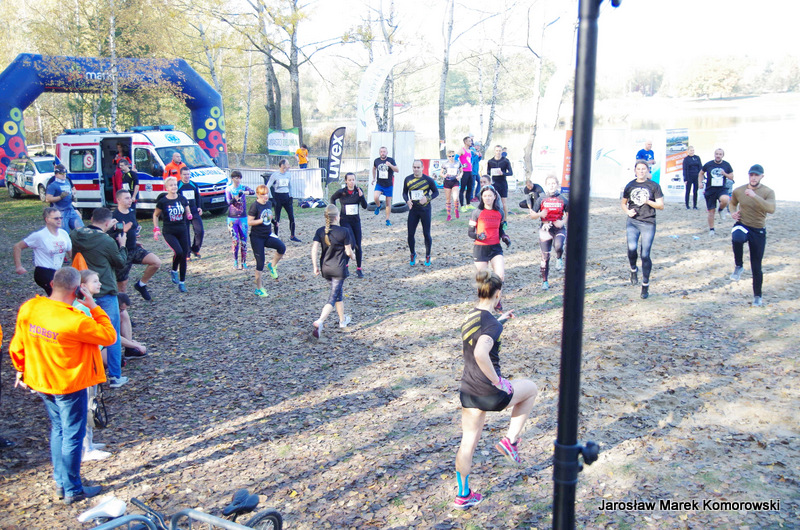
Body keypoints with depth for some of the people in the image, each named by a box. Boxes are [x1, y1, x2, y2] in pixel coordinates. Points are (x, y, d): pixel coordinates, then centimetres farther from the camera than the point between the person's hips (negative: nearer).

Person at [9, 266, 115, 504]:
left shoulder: (28, 309, -9)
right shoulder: (75, 321, -29)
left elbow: (17, 346, 4)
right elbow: (109, 336, -17)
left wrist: (21, 369, 20)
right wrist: (94, 307, -13)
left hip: (40, 381, 7)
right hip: (69, 386, -7)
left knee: (58, 430, 23)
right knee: (73, 436, 8)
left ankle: (60, 482, 33)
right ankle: (72, 490, 19)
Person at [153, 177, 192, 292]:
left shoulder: (182, 199, 2)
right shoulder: (162, 201, -6)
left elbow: (188, 212, 15)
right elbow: (155, 215, 7)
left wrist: (189, 215, -9)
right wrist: (156, 229, 0)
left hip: (182, 231, 3)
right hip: (169, 232, -3)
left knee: (184, 256, 2)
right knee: (178, 251, -25)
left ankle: (182, 282, 14)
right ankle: (174, 271, 5)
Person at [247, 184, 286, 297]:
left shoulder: (269, 203, 6)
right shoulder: (255, 206, -14)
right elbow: (249, 222, -17)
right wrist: (262, 220, -24)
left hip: (268, 235, 5)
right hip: (256, 237, -5)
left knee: (282, 247, -23)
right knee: (260, 262, -2)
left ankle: (272, 266, 4)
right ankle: (259, 288, 12)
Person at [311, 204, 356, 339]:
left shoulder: (320, 231, -2)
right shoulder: (344, 231, -13)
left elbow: (314, 249, -9)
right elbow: (348, 251, -8)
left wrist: (315, 266, -1)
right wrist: (353, 256, 14)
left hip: (325, 268, 5)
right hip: (339, 269, -5)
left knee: (339, 292, 24)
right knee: (333, 297, -3)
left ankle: (343, 320, 36)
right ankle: (319, 322, -21)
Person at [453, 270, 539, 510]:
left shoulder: (471, 317, 6)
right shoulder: (491, 323, -19)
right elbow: (480, 353, -36)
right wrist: (497, 381, -24)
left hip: (468, 390, 7)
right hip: (490, 393, -7)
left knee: (468, 443, 19)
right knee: (531, 388, 22)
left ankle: (463, 495, 30)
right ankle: (510, 440, 19)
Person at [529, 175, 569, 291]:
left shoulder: (563, 199, 1)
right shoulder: (541, 199, 1)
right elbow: (532, 215, 4)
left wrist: (563, 222, -8)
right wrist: (540, 214, -17)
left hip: (559, 228, -1)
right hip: (546, 229, 1)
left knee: (558, 246, -32)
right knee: (545, 256, 3)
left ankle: (559, 258, 6)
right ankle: (544, 281, 17)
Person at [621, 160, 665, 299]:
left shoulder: (654, 186, 2)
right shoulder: (630, 185, 9)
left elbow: (661, 205, 1)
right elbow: (623, 203, 20)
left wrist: (648, 201, -16)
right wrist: (627, 211, -1)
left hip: (648, 223, -1)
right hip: (633, 221, 1)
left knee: (645, 255, -1)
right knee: (632, 248, -23)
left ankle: (645, 285, 13)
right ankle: (633, 270, 9)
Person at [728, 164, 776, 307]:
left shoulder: (768, 192, -9)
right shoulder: (738, 191, -1)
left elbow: (771, 209, -28)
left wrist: (755, 196, -35)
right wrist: (733, 212, 0)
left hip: (758, 231, 0)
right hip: (742, 225, 0)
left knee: (756, 266, 3)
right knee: (737, 238, -39)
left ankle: (757, 296, 22)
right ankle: (739, 266, -14)